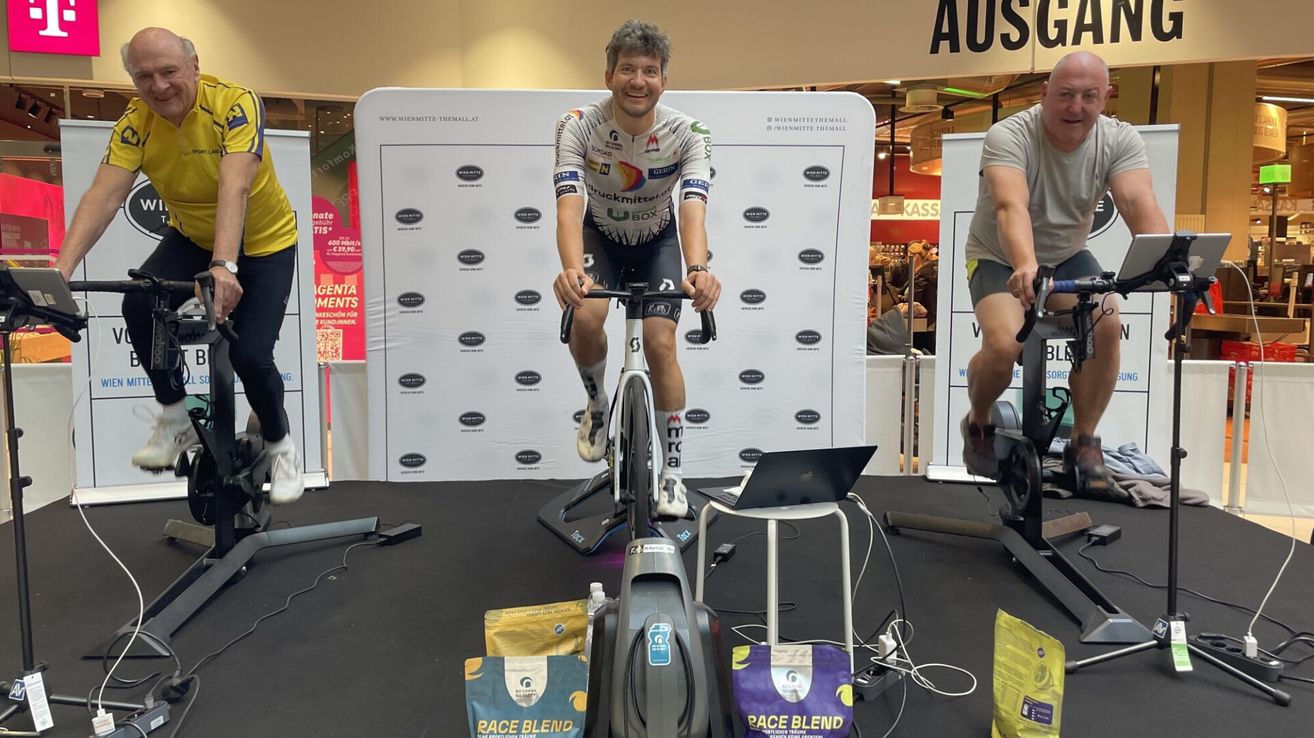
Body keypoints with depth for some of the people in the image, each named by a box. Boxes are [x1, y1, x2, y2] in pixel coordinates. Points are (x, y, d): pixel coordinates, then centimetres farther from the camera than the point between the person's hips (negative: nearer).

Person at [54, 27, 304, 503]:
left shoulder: (234, 104, -27)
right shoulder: (136, 123, -15)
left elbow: (234, 187, -40)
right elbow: (104, 195, -25)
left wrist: (224, 266, -53)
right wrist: (63, 268, -39)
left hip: (264, 244, -4)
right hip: (191, 239, 4)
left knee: (250, 356, -17)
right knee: (139, 306, -23)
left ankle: (279, 445, 14)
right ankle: (175, 420, -1)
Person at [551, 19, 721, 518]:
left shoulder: (687, 134, -25)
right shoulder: (578, 127, -27)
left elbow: (693, 208, -39)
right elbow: (570, 205, -40)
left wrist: (697, 269, -60)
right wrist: (572, 269, -60)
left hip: (657, 240, 0)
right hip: (600, 236, 0)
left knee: (660, 343, -13)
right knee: (586, 318, -29)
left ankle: (671, 471, 3)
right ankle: (597, 405, 4)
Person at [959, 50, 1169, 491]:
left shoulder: (1119, 140, -13)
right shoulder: (1009, 136, -24)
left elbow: (1141, 206, -28)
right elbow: (1011, 207, -42)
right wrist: (1026, 265, -61)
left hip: (1068, 257, 4)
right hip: (999, 259, -3)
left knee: (1107, 326, -24)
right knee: (1003, 345, -28)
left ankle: (1084, 442, -3)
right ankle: (978, 424, 6)